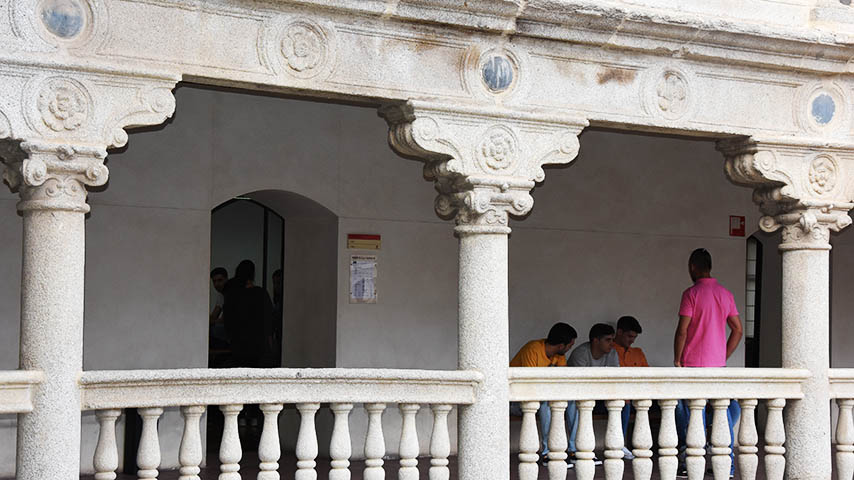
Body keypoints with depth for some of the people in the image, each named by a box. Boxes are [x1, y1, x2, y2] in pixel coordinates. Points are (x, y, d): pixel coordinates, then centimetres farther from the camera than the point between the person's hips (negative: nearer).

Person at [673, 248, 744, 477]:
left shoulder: (692, 293, -9)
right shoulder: (726, 294, 9)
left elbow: (682, 331, -13)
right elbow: (737, 330, 11)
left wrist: (677, 360, -4)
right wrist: (723, 358, 16)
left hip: (693, 364, -5)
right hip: (718, 364, 5)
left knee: (694, 413, 0)